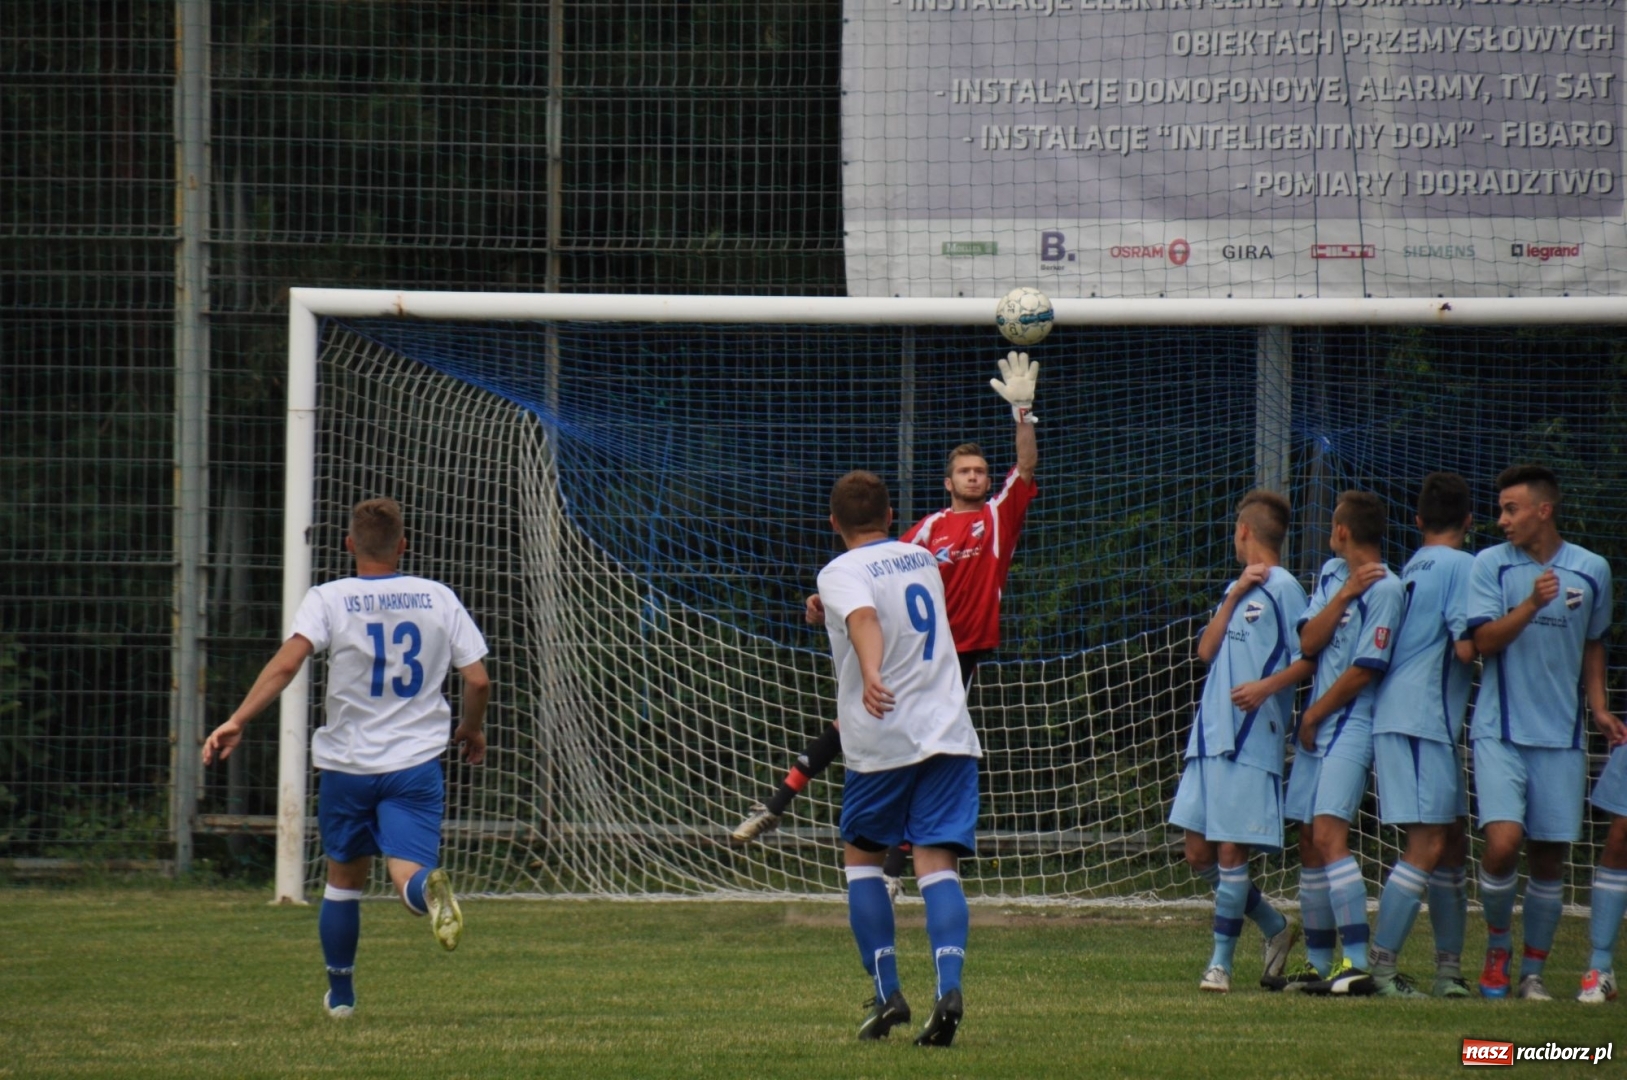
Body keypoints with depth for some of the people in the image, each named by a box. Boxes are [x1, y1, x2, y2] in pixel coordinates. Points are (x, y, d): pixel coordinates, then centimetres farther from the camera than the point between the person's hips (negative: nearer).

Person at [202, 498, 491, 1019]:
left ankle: (340, 992, 28)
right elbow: (477, 681, 2)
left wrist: (237, 721, -21)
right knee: (409, 875, -10)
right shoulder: (437, 599, 3)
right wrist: (472, 729, 21)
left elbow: (286, 664, -19)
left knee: (344, 881, 19)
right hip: (416, 762, 0)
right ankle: (429, 886, -46)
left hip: (346, 764, 0)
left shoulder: (328, 600, -3)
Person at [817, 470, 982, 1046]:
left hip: (883, 739, -4)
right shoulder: (922, 560, 17)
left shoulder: (841, 573, -3)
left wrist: (870, 678, -45)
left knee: (862, 856, 15)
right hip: (950, 732, 4)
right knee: (938, 863, -5)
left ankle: (887, 992, 6)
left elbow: (865, 618, -26)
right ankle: (949, 987, -26)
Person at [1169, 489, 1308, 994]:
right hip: (1210, 735, 8)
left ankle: (1221, 961, 0)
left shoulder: (1282, 587, -4)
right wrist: (1234, 595, 1)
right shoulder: (1237, 588, 21)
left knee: (1231, 850, -7)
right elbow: (1207, 650, 11)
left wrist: (1268, 686, -25)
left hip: (1254, 739, -8)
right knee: (1200, 853, 7)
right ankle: (1275, 928, 22)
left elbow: (1309, 659, -9)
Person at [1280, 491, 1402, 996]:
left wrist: (1315, 714, -5)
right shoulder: (1331, 574, 12)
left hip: (1351, 725, -8)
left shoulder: (1385, 588, -13)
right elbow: (1308, 642, 2)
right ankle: (1319, 963, 16)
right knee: (1309, 844, 9)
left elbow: (1364, 670, -15)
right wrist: (1344, 594, -10)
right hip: (1315, 727, 8)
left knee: (1329, 835, -20)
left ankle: (1359, 963, -24)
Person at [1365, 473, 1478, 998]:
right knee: (1426, 846, -10)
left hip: (1400, 716, 9)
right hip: (1422, 721, -9)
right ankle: (1380, 966, -14)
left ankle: (1450, 969, 15)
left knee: (1452, 840, 13)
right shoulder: (1461, 565, -8)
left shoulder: (1412, 567, 18)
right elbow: (1465, 647, -16)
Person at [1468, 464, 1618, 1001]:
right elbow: (1485, 640, -9)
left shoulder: (1592, 570, 6)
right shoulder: (1490, 565, 0)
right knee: (1503, 841, -17)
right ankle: (1497, 947, 6)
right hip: (1500, 732, -2)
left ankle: (1532, 972, 15)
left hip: (1561, 736, 2)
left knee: (1549, 857, 3)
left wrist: (1598, 707, 10)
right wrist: (1532, 603, -23)